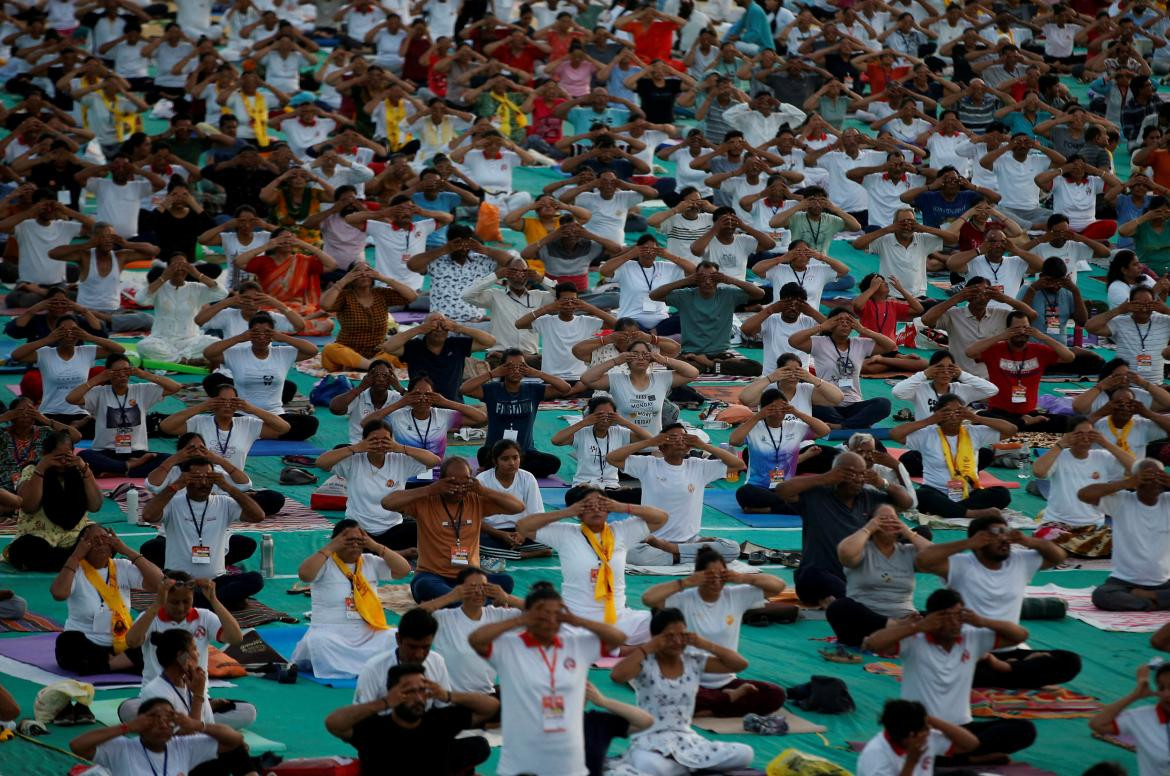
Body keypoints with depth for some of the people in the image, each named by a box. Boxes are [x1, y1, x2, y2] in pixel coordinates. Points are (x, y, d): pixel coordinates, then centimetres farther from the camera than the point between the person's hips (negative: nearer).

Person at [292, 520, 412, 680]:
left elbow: (404, 570, 5)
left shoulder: (371, 562, 12)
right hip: (330, 633, -4)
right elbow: (304, 574, -20)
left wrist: (376, 547, -1)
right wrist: (329, 548, -14)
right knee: (318, 642, -38)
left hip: (369, 634, 4)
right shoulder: (325, 563, -1)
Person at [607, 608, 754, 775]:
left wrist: (705, 644, -5)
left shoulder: (694, 661, 5)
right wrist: (648, 648, -19)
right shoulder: (645, 664, -7)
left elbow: (740, 664, 4)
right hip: (650, 741, -5)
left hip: (687, 740, 5)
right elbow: (617, 675, -28)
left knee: (745, 754, -14)